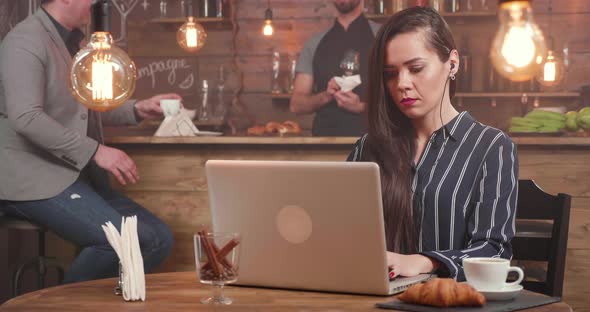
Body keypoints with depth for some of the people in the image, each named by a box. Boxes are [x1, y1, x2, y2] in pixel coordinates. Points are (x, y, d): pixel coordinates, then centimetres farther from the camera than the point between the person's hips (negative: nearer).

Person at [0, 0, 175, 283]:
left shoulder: (73, 43, 17)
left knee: (158, 238, -3)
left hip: (78, 174, 9)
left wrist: (137, 110, 13)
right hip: (32, 181, -9)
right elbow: (25, 117, -24)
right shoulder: (25, 42, -12)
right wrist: (96, 151, -24)